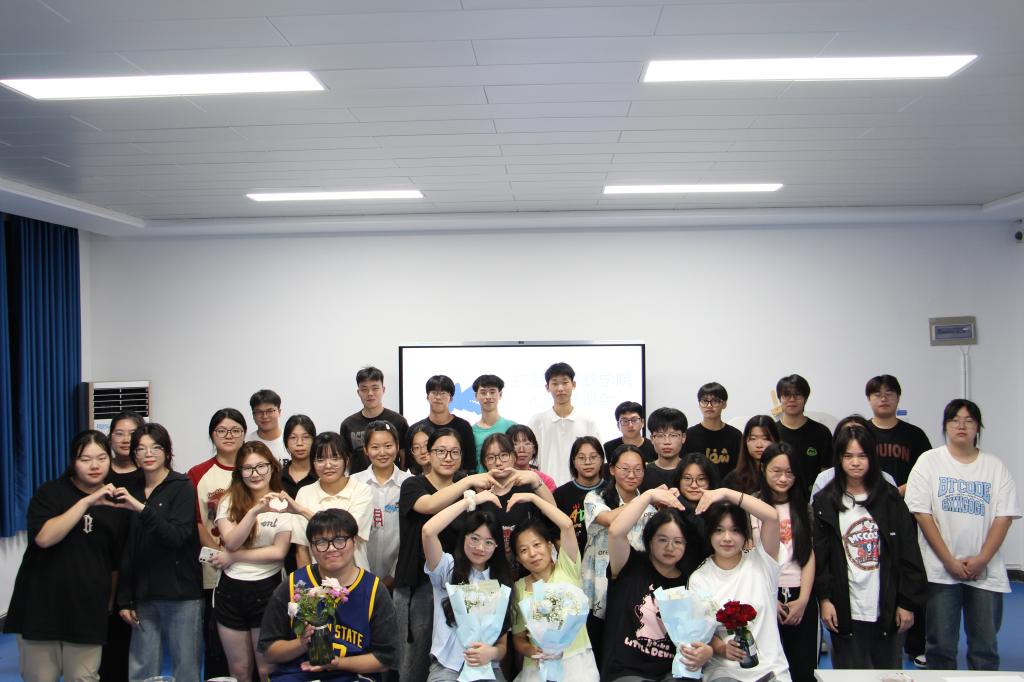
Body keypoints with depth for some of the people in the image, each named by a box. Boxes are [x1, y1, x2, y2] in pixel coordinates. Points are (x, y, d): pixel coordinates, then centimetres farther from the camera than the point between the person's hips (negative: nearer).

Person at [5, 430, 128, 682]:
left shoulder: (114, 504, 9)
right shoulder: (51, 492, 0)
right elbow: (44, 537, -18)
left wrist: (113, 602, 13)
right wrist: (86, 502, -22)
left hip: (87, 611, 2)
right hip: (42, 605, -2)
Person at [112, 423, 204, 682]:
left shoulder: (182, 487, -3)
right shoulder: (133, 492, 10)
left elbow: (178, 536, -17)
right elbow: (128, 550, 12)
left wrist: (142, 509, -27)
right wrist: (125, 599, 9)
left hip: (181, 595, -4)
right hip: (144, 597, 4)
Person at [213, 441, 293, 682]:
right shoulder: (229, 502, 2)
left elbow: (279, 552, -11)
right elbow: (231, 542, -12)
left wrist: (233, 557, -11)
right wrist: (255, 511, -26)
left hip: (267, 589, -2)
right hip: (230, 591, 2)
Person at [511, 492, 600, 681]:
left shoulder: (567, 570, 2)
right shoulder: (519, 587, 8)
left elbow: (566, 525, -12)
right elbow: (518, 638, 12)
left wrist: (532, 497, -6)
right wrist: (529, 649, -10)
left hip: (576, 662, -2)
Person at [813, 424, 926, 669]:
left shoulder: (890, 499, 3)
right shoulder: (824, 502, 1)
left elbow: (909, 555, 3)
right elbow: (818, 556, -1)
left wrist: (907, 602, -1)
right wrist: (824, 598, -8)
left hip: (887, 609, 1)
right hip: (845, 611, -1)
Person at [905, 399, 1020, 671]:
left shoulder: (995, 466, 7)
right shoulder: (929, 461, 2)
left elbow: (1004, 516, 1)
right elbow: (922, 513, -4)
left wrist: (982, 559, -10)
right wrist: (949, 560, -10)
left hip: (986, 572, 2)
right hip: (940, 570, -1)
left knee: (985, 648, 6)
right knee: (940, 647, 3)